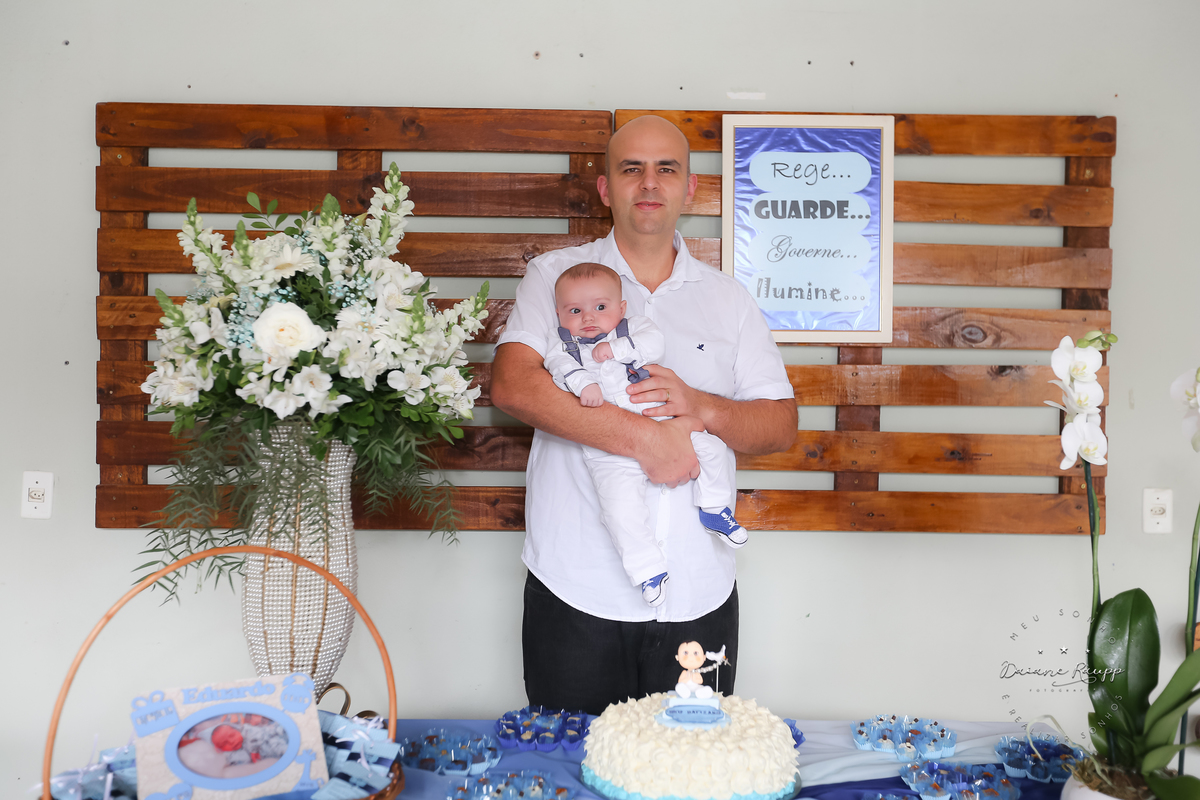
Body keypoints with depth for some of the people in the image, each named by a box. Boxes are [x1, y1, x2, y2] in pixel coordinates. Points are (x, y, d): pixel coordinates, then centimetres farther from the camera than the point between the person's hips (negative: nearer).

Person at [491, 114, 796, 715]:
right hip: (577, 593, -2)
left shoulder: (727, 298, 10)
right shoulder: (555, 276, 2)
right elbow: (511, 386, -13)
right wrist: (642, 436, -20)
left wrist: (702, 409, -14)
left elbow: (781, 425, 7)